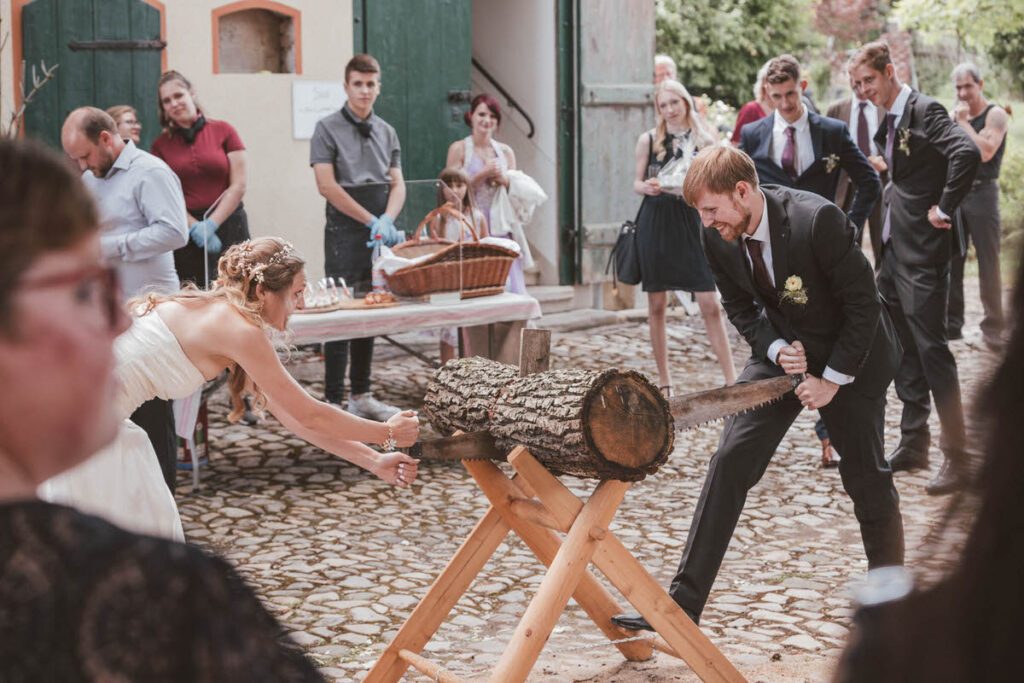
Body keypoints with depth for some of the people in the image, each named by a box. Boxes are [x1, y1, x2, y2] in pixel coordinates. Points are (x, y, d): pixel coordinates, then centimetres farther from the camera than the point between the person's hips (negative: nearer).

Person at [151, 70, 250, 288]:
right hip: (184, 230, 1)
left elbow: (238, 186, -1)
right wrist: (195, 227, -13)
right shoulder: (161, 144, 7)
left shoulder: (223, 131, 3)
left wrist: (211, 224, -9)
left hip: (228, 224, -1)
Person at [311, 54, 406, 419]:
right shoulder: (328, 128, -4)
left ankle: (361, 395, 19)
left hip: (378, 236, 5)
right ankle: (334, 401, -1)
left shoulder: (387, 132, 12)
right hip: (345, 232, -5)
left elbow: (397, 184, 9)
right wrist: (371, 220, -14)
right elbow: (327, 185, -12)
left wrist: (387, 219, -11)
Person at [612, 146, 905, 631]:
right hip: (781, 350, 4)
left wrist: (832, 380, -18)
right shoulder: (717, 237, -13)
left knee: (866, 475, 6)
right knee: (731, 461, -10)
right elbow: (740, 308, 3)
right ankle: (682, 604, -9)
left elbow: (863, 304, -21)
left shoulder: (817, 220, -30)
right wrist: (777, 350, -14)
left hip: (851, 354, -4)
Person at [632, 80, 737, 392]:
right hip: (655, 223, 1)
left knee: (710, 305, -7)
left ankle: (731, 379, -4)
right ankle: (664, 381, 14)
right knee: (656, 305, 4)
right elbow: (637, 182, 9)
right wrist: (648, 187, -12)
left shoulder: (706, 140, 3)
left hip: (691, 222, -1)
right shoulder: (648, 140, 4)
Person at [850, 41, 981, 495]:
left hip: (923, 252, -9)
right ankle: (913, 444, 23)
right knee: (904, 350, 13)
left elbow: (968, 154, -28)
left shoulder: (925, 110, -14)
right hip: (893, 249, 9)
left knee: (931, 348, -7)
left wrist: (945, 209, -22)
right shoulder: (887, 122, 14)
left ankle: (956, 454, 0)